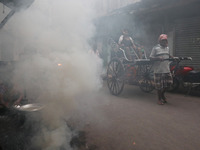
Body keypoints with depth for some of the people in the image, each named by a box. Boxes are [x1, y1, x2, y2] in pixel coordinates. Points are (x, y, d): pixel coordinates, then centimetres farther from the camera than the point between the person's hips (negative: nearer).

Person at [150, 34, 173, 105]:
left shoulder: (167, 48, 14)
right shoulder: (156, 48, -6)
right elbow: (151, 58, -9)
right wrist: (158, 58, -24)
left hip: (167, 70, 6)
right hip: (158, 70, -6)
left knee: (168, 82, 7)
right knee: (159, 86, 2)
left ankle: (162, 94, 32)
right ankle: (159, 99, 19)